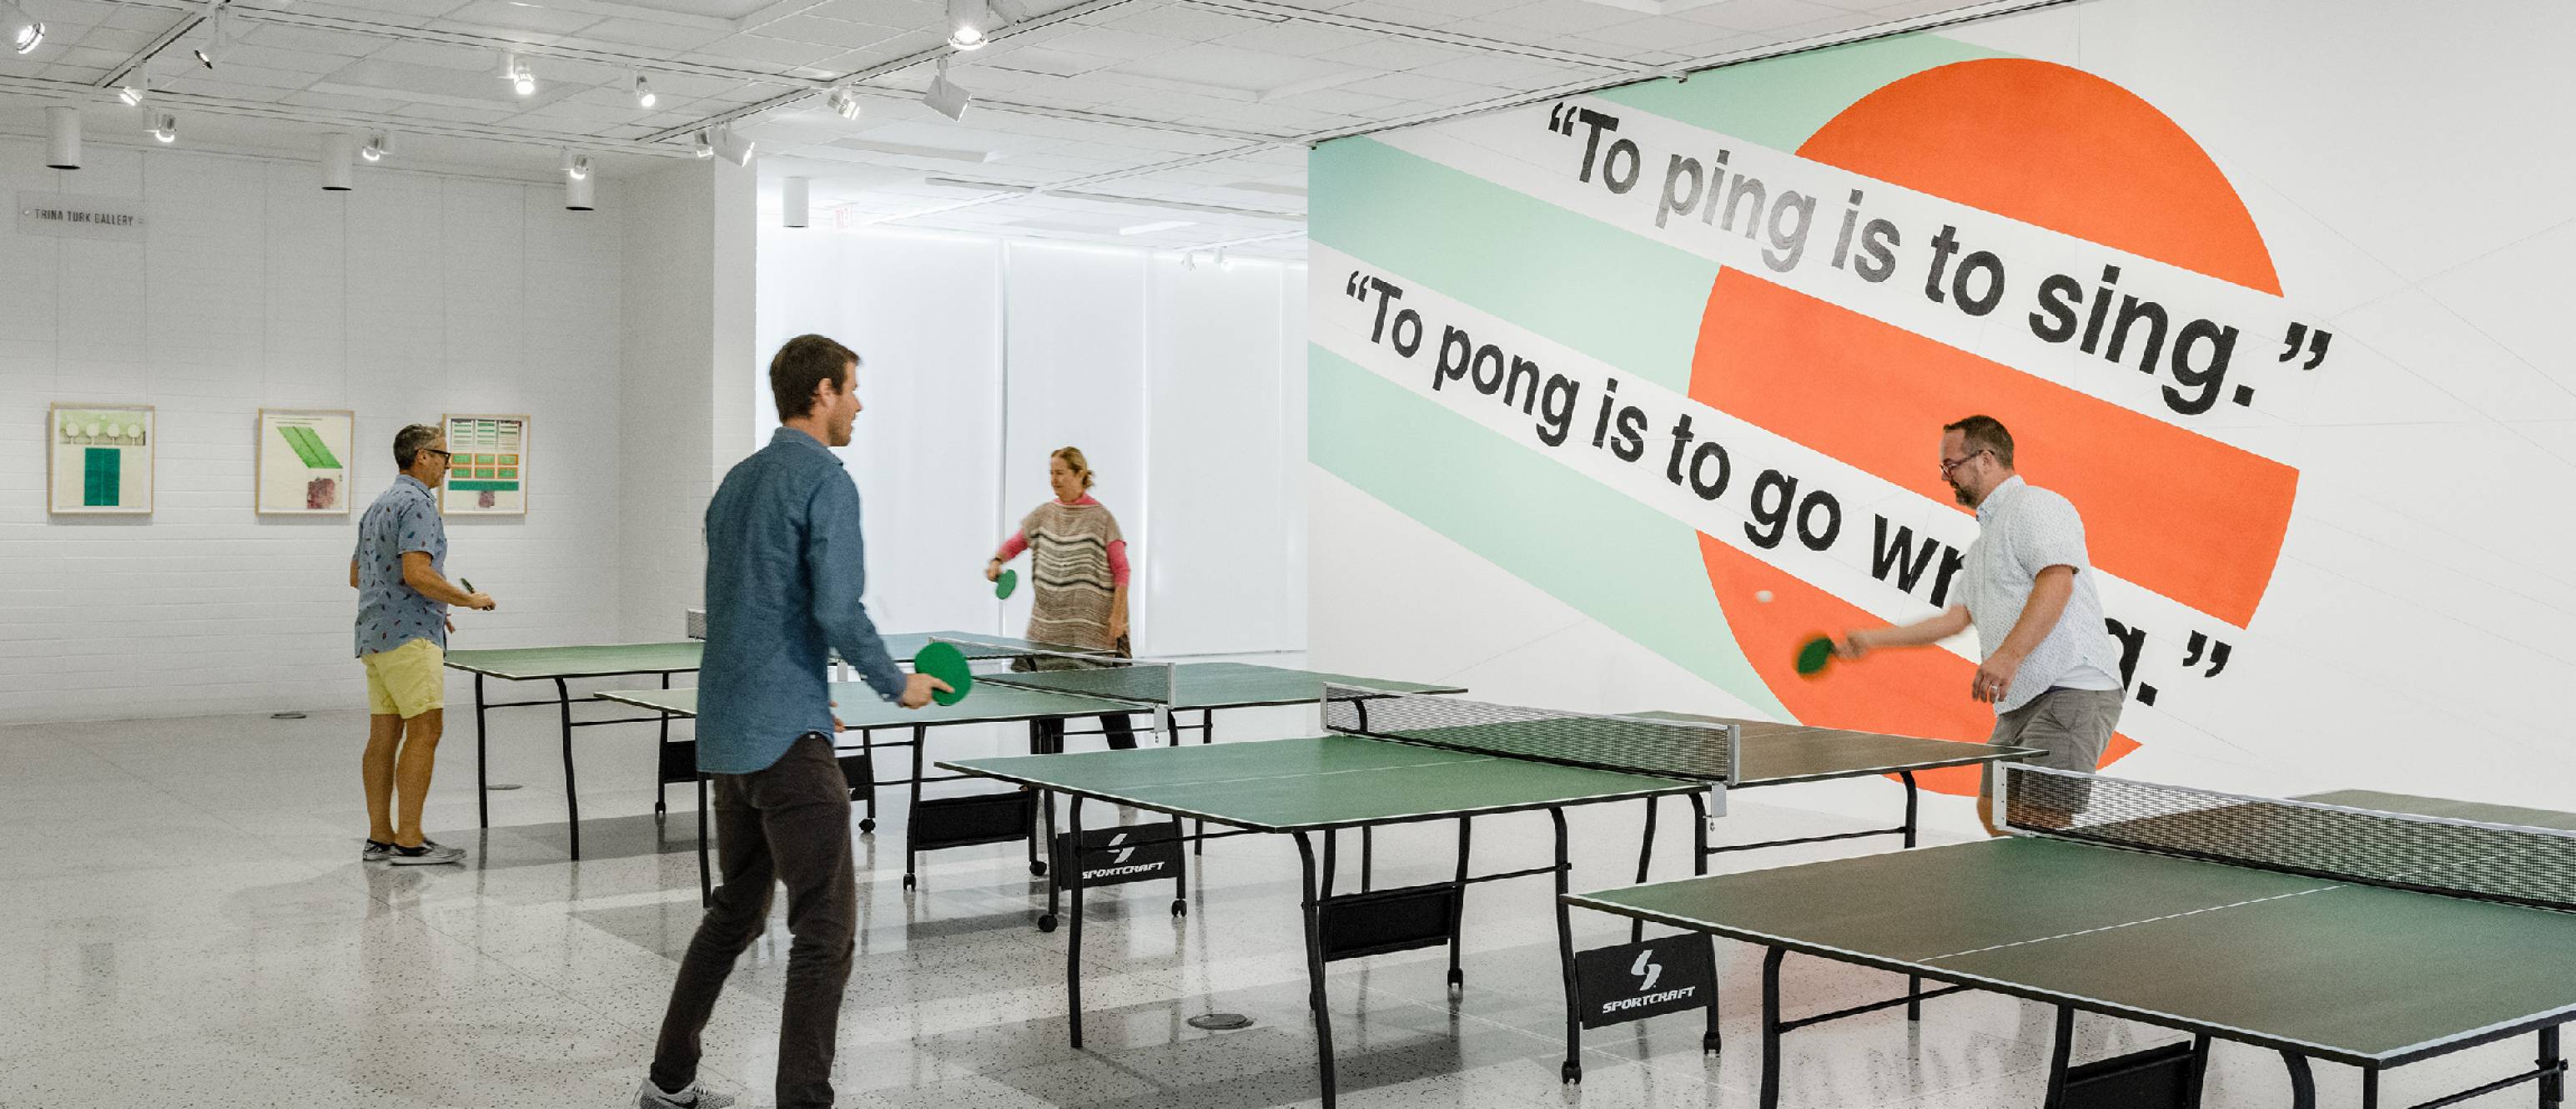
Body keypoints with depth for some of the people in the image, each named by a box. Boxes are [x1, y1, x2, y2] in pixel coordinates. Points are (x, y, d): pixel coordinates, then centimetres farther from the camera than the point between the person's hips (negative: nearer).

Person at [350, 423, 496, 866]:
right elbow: (417, 573, -23)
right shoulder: (417, 503, -12)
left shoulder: (378, 506, 20)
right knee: (425, 730, -10)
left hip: (375, 636, 10)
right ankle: (409, 841, -12)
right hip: (409, 636, -10)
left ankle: (379, 837, 10)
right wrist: (469, 600, -10)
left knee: (384, 733, 9)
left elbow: (357, 575, 25)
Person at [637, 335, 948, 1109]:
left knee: (737, 909, 21)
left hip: (726, 733, 9)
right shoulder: (824, 481, -11)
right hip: (787, 735, -9)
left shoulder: (738, 481, 15)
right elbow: (837, 609, -19)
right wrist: (898, 685, -5)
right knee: (826, 927, -6)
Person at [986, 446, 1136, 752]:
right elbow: (1015, 543, 19)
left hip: (1092, 624, -5)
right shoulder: (1043, 514, 8)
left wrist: (1118, 615, -13)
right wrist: (997, 561, -3)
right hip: (1048, 623, 5)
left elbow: (1121, 570, -6)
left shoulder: (1101, 517, -6)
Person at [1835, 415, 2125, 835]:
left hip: (2072, 693, -11)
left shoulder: (2036, 505, -7)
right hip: (2021, 703, 11)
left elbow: (2057, 583, -22)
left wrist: (2009, 655, -32)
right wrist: (1874, 639, 29)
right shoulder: (1984, 540, 26)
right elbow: (1959, 616, 30)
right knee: (1994, 811, 15)